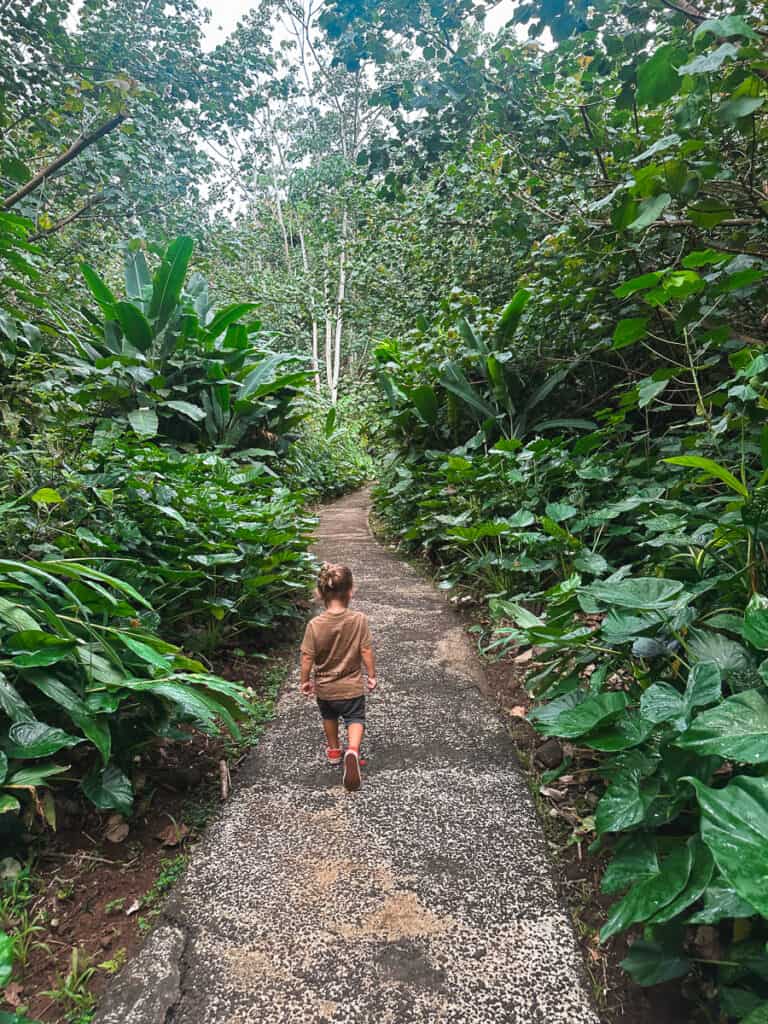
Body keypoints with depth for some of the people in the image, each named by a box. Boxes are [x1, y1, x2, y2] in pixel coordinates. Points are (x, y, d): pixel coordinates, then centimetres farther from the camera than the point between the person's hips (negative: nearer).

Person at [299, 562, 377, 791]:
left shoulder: (315, 624, -19)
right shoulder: (359, 620, -19)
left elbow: (307, 657, -12)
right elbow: (366, 651, -13)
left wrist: (305, 680, 4)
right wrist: (372, 675, 3)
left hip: (324, 687, 2)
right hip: (352, 686, -1)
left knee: (329, 717, 28)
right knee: (355, 719, 16)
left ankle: (334, 751, 46)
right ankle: (352, 751, -12)